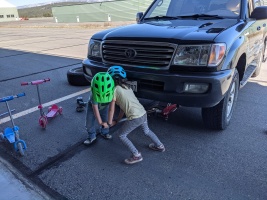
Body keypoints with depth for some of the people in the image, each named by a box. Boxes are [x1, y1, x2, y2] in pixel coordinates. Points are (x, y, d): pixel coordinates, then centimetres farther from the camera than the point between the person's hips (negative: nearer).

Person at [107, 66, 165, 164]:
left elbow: (112, 109, 0)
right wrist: (117, 120, 25)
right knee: (146, 131, 35)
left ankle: (136, 155, 9)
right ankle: (159, 146, 49)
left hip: (135, 118, -8)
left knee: (121, 135, 13)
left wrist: (110, 122, 15)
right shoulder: (127, 87, 17)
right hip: (143, 114, 8)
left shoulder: (115, 90, -6)